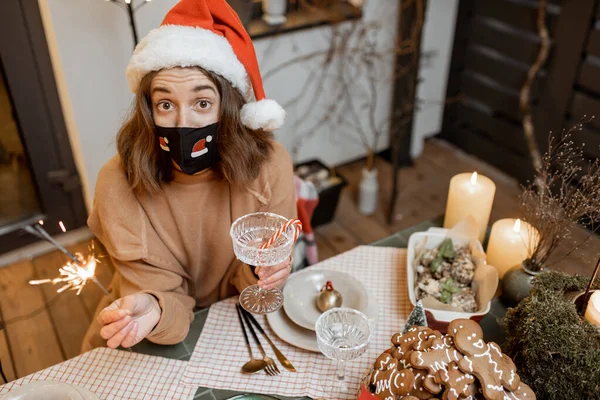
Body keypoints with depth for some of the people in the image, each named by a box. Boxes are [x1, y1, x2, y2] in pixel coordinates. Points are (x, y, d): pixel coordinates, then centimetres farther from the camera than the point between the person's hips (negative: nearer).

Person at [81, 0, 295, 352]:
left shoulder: (269, 165, -22)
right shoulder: (120, 185, -23)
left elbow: (252, 285, -10)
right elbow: (162, 294, -19)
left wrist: (261, 273, -32)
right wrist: (150, 309, -41)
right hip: (158, 339, 0)